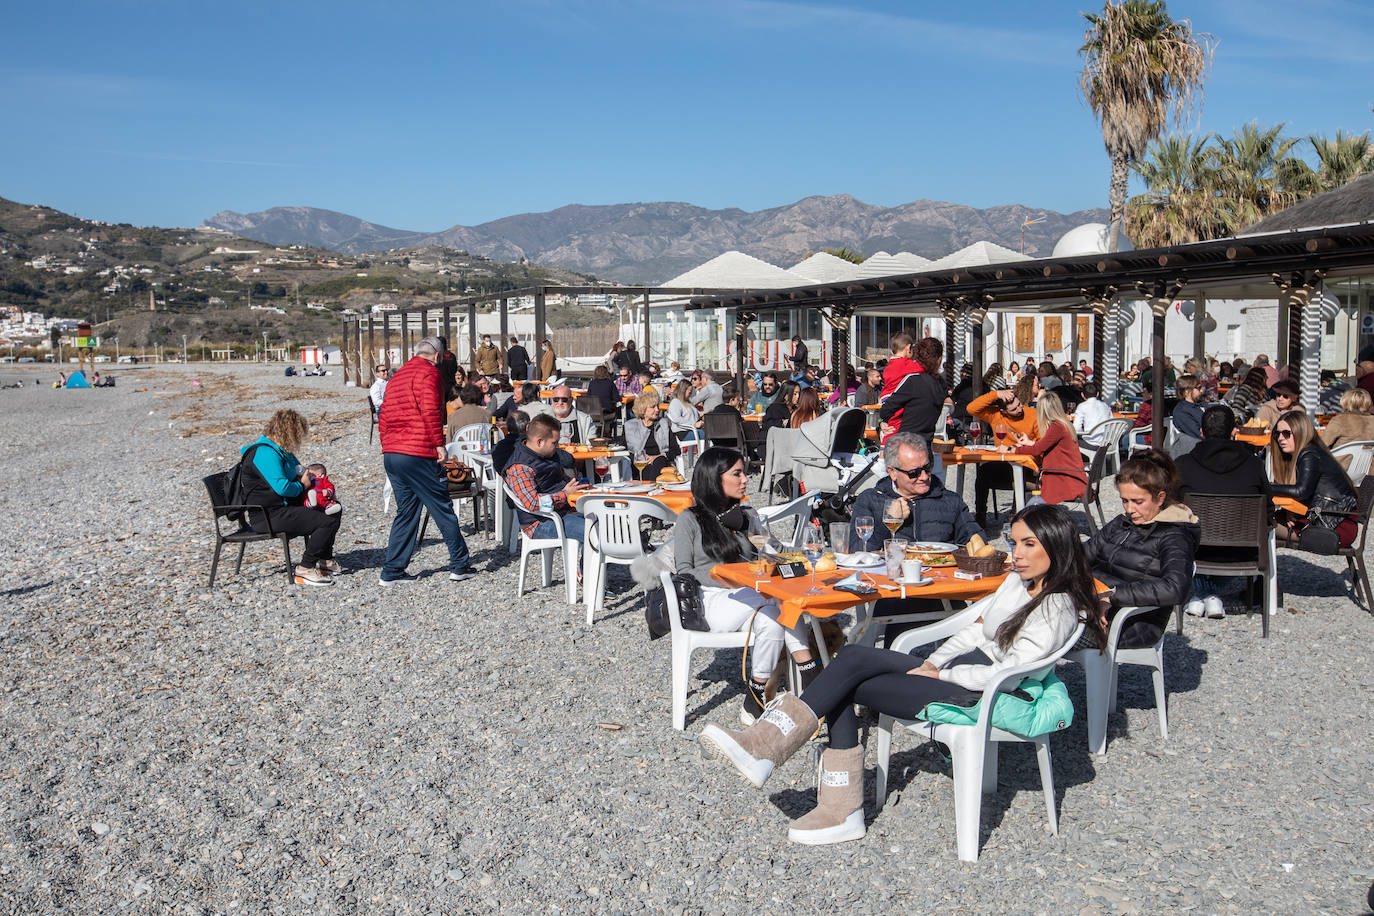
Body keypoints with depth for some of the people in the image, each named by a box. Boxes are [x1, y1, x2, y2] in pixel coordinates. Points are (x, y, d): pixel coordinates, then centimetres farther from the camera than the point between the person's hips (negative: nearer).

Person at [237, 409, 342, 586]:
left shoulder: (279, 449, 15)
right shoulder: (265, 452, -19)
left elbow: (294, 471, 34)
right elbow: (282, 487, -29)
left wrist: (305, 474, 12)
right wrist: (302, 486, -9)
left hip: (283, 507, 11)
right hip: (268, 515, -11)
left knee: (334, 510, 16)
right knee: (327, 521, -22)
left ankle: (324, 560, 22)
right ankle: (305, 569, -15)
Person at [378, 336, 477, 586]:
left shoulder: (397, 376, 21)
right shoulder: (429, 372, -5)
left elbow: (384, 418, 20)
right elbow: (431, 410, -18)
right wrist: (439, 443, -13)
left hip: (391, 453, 8)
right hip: (417, 454, -8)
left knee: (406, 512, 14)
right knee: (443, 509, 2)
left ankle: (391, 571, 13)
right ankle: (460, 565, 8)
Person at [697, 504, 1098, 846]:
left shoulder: (1059, 609, -15)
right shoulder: (1018, 579, 13)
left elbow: (1005, 673, -20)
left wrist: (940, 675, -11)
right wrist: (931, 662, 2)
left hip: (979, 698, -9)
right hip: (964, 667, 9)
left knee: (845, 687, -19)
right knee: (853, 658, -12)